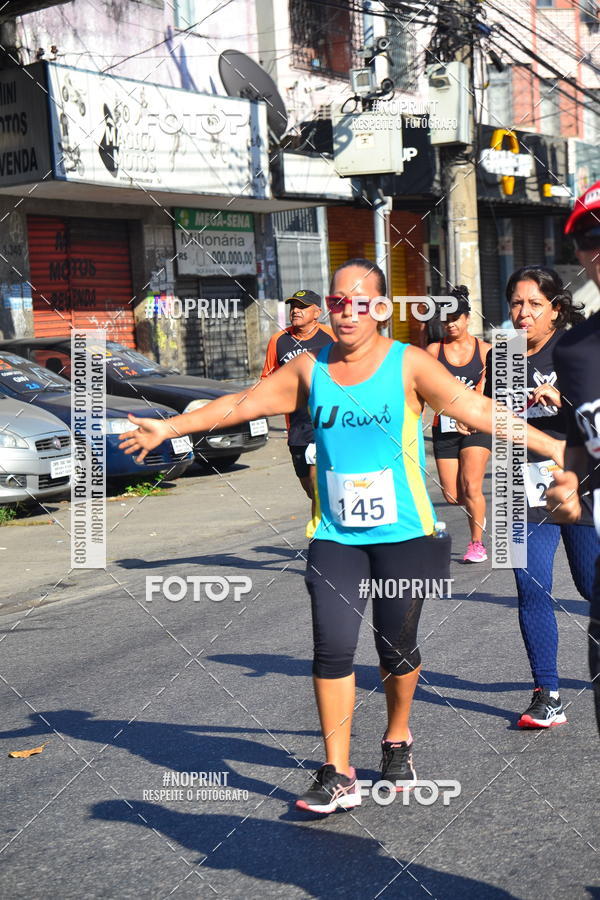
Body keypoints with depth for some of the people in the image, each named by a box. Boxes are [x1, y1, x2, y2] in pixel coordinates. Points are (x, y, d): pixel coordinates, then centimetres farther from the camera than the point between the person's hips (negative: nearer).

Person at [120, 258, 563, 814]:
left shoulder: (408, 364, -5)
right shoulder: (311, 369, 4)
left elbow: (475, 409, -8)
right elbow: (242, 403, 8)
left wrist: (550, 445, -13)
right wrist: (170, 427, 5)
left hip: (403, 533, -2)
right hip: (336, 535, 2)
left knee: (396, 647, 7)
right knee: (331, 648, -8)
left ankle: (397, 742, 35)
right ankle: (338, 777, 0)